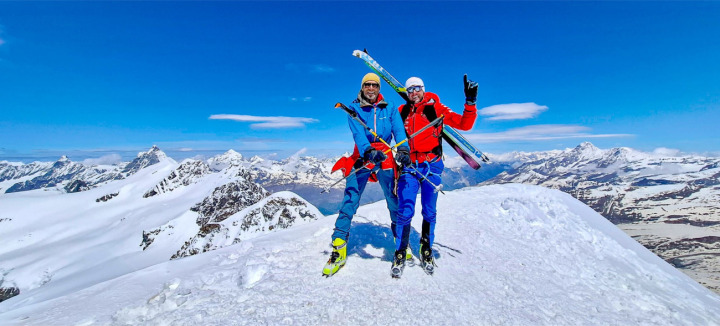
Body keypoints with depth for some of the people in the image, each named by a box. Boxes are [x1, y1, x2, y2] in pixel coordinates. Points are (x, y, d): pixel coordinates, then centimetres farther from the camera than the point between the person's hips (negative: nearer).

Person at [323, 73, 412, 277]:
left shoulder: (389, 109, 11)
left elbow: (398, 129, -6)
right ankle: (339, 244, 0)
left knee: (395, 199, 0)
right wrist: (368, 150, -32)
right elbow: (358, 132, -12)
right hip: (362, 156, -1)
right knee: (350, 198, -8)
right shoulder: (354, 109, 6)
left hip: (386, 157, 1)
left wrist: (403, 148, -28)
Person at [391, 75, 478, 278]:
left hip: (432, 165, 0)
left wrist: (470, 102, -12)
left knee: (429, 212, 6)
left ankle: (426, 252, 26)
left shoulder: (436, 108, 5)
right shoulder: (402, 112, 10)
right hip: (409, 165, 1)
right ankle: (400, 254, 10)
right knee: (405, 211, -7)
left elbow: (464, 124, 0)